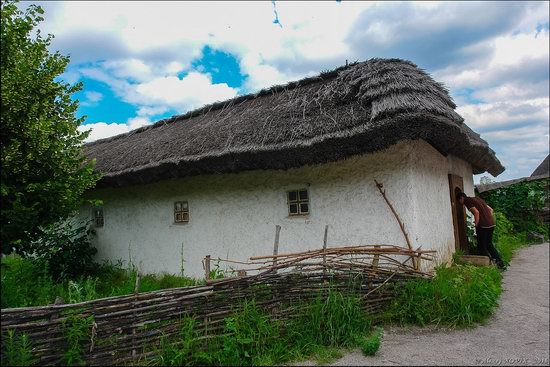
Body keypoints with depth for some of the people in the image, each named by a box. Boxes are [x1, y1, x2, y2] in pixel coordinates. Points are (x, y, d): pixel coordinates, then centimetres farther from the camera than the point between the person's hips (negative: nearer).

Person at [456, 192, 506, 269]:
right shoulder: (477, 199, 21)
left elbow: (476, 212, -18)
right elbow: (490, 209, 20)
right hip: (491, 224, 8)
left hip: (483, 225, -8)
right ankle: (500, 262, 15)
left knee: (481, 246, 6)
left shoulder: (467, 201, -5)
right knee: (489, 244, 19)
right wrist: (489, 219, 19)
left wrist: (476, 225, -9)